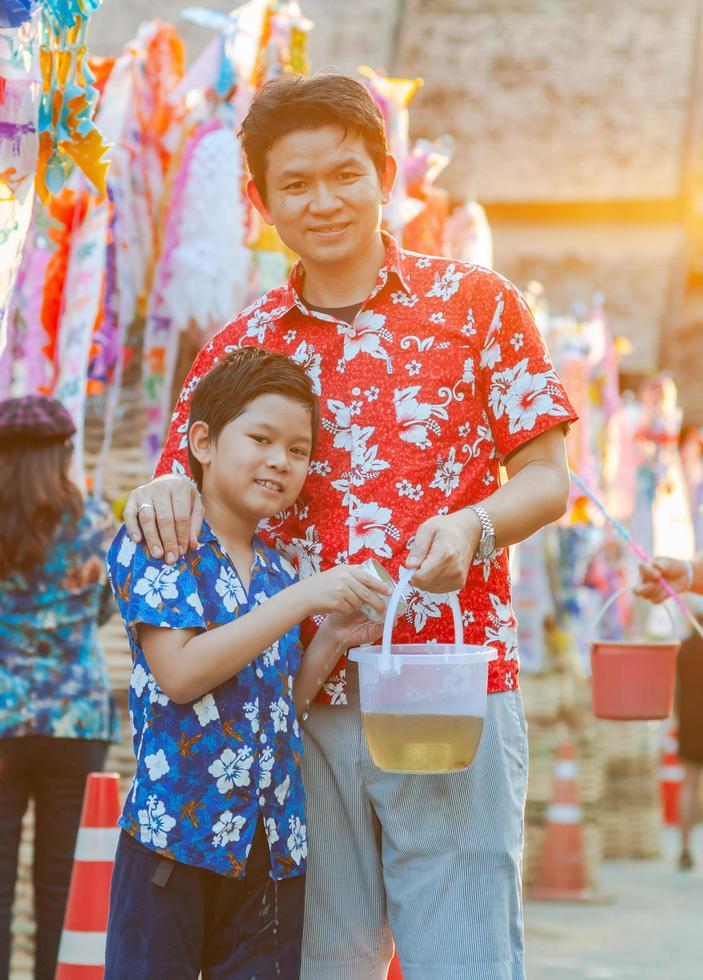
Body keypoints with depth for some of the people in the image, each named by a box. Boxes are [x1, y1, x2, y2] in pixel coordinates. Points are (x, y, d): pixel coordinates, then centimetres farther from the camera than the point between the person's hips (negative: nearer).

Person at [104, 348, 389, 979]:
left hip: (273, 843, 6)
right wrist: (302, 601, -17)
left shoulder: (279, 571, 13)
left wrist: (333, 639, 1)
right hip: (176, 829, -5)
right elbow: (180, 674, -18)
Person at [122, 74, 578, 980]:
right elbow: (187, 489, 16)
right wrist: (166, 494, -8)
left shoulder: (474, 302, 4)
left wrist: (473, 526, -16)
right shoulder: (239, 348, 12)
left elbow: (547, 478, 4)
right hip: (303, 699, 3)